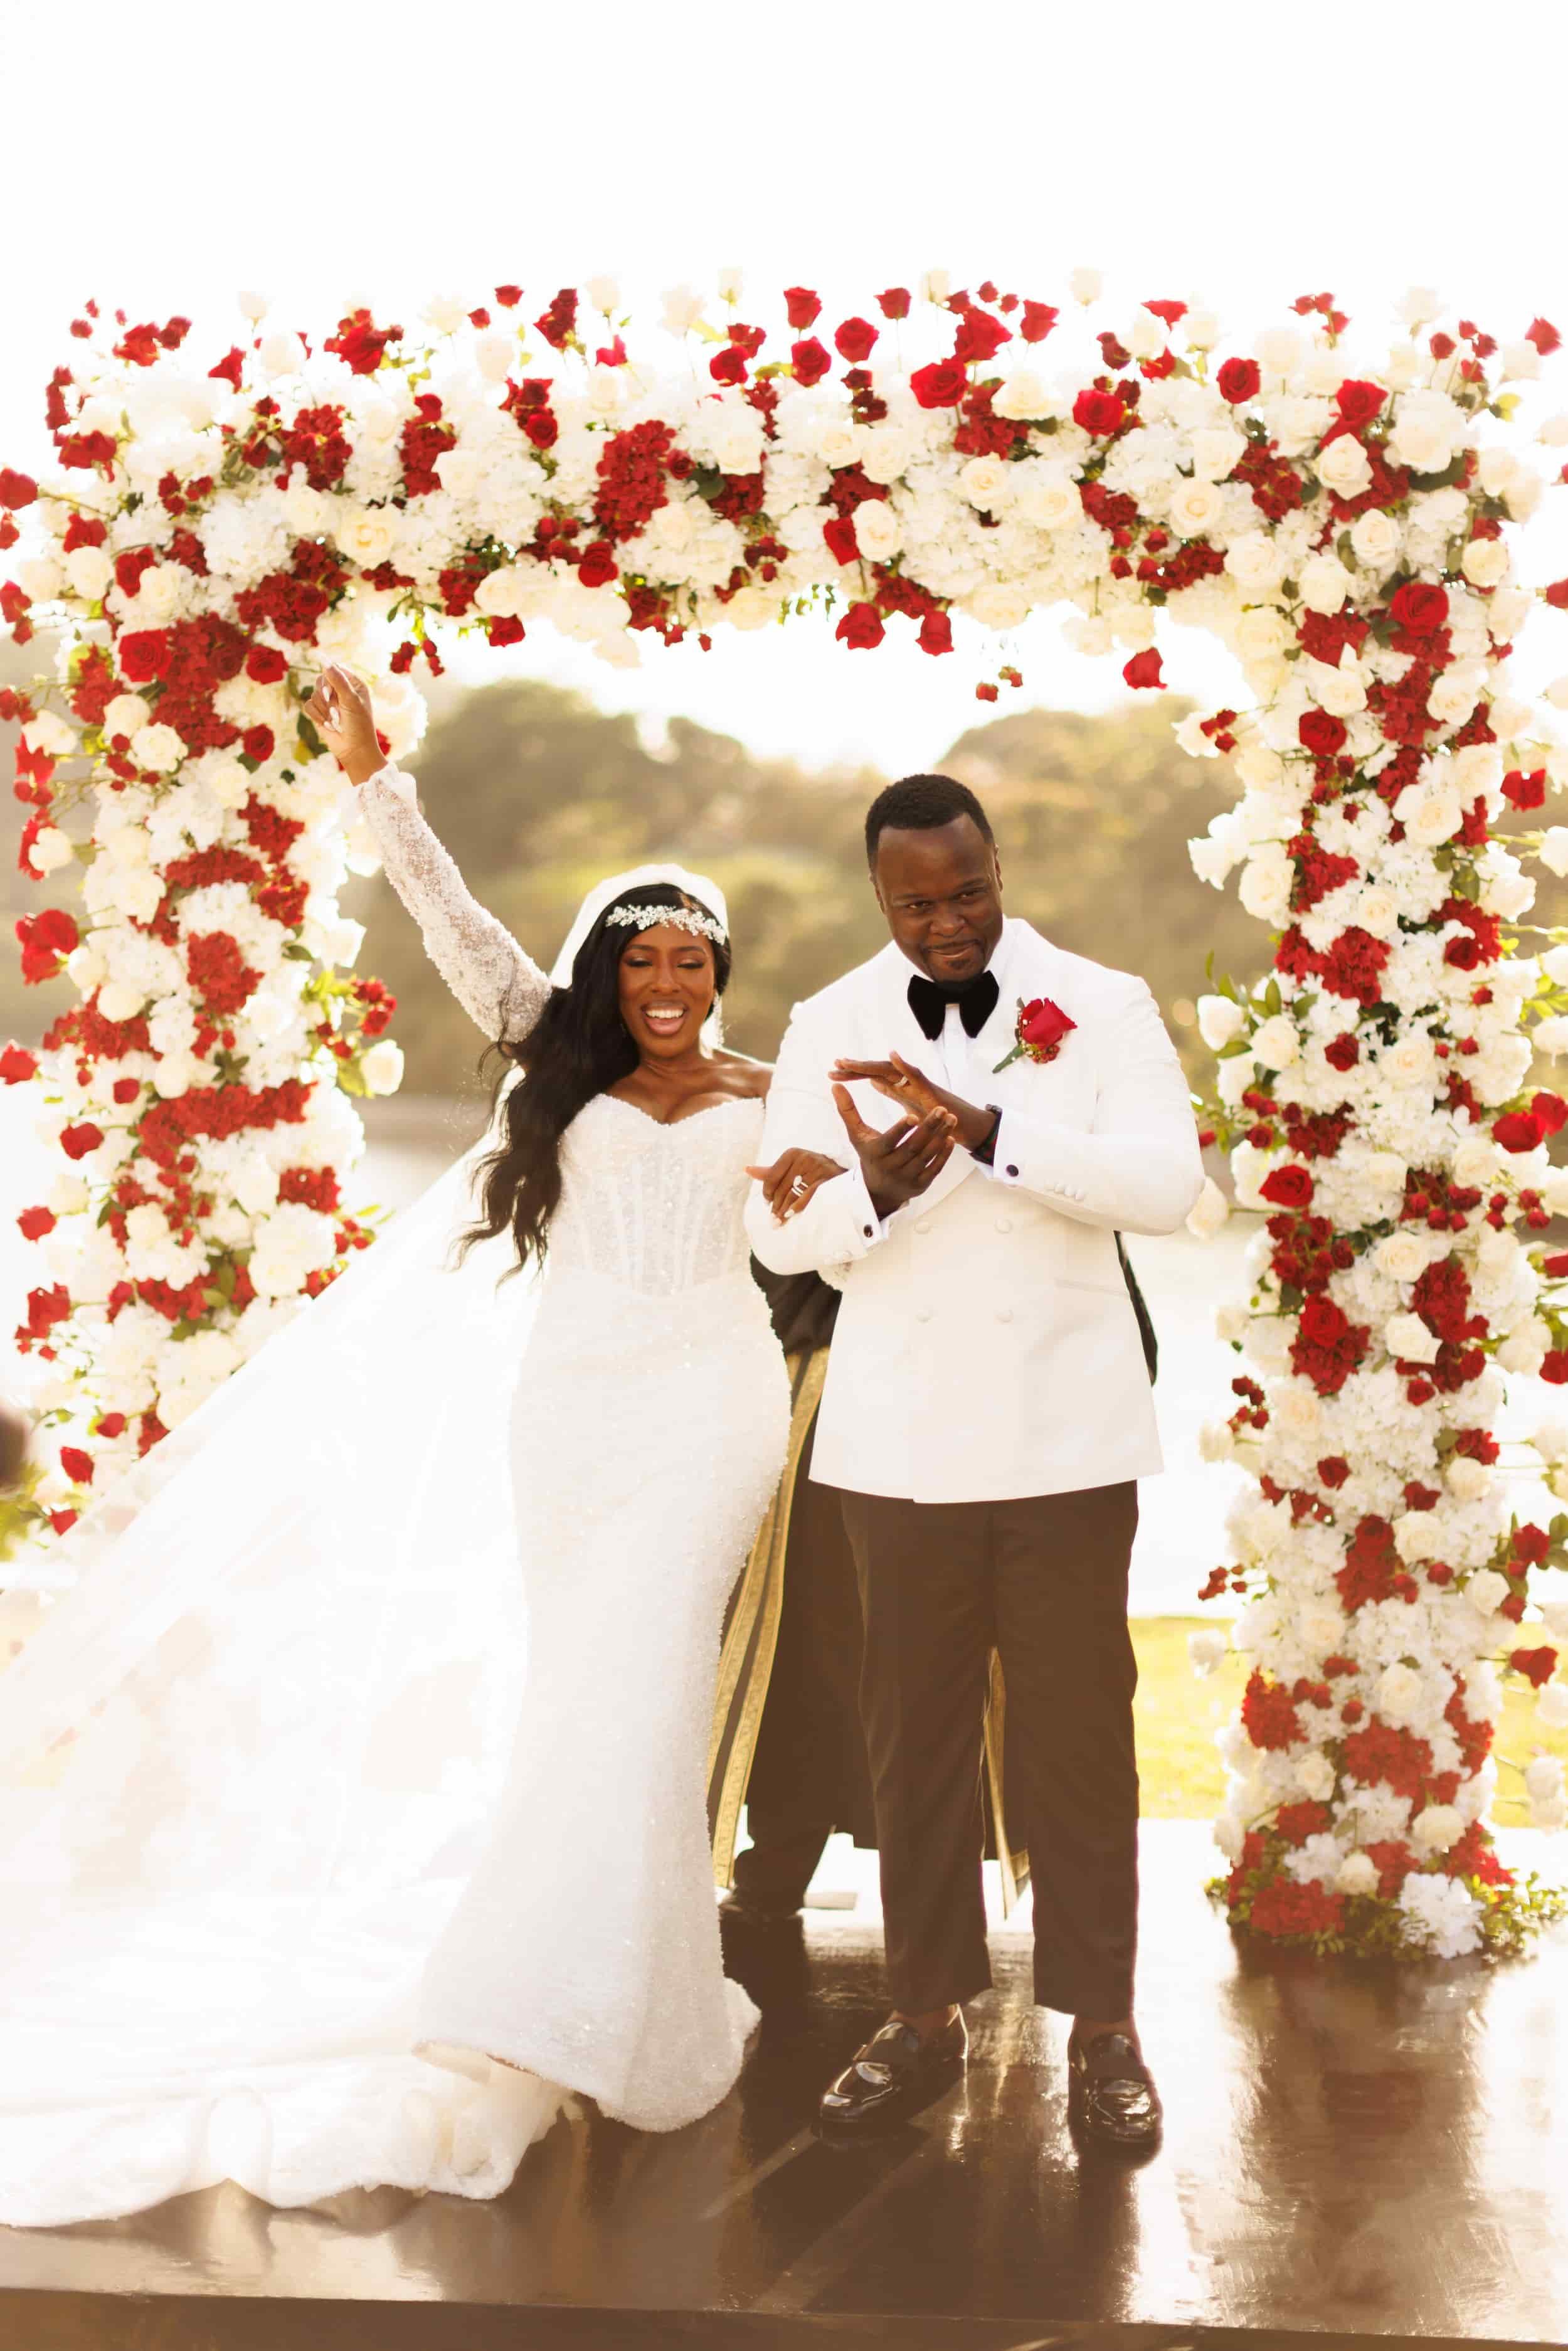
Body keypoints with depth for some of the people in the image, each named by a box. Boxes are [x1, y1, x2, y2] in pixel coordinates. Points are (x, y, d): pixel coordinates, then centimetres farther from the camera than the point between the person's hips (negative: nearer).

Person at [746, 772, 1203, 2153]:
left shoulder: (1103, 1006, -2)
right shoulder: (831, 1027, 4)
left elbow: (1168, 1183, -17)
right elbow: (777, 1234, -1)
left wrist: (982, 1125, -28)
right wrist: (877, 1189, -24)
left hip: (1067, 1434, -2)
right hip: (901, 1441, 2)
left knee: (1078, 1729, 3)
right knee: (916, 1729, 9)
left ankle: (1102, 2027, 16)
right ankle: (927, 2018, 22)